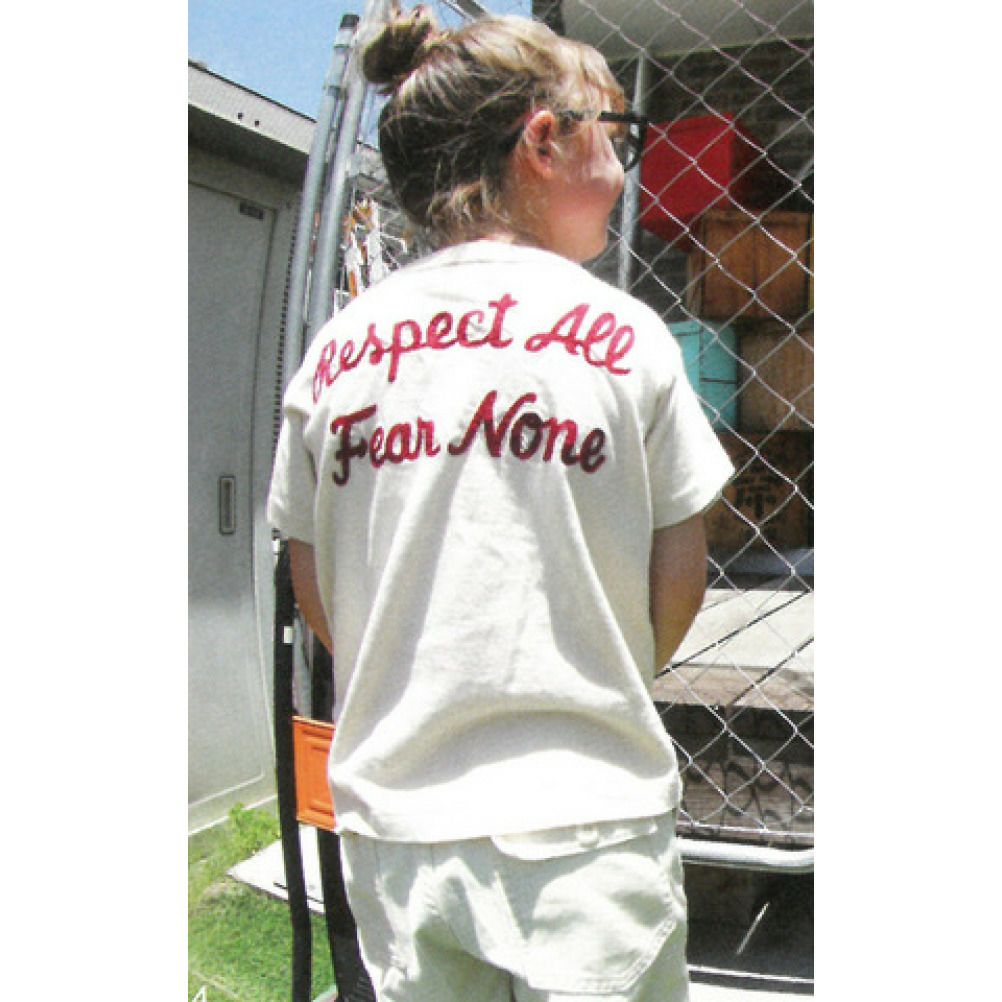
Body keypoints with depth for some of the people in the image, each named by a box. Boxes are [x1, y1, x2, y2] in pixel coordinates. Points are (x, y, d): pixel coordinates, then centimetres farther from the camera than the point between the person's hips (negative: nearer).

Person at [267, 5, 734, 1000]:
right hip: (585, 817, -3)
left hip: (390, 815, 4)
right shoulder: (619, 332, -8)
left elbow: (316, 593, 6)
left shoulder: (336, 348, 0)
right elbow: (679, 580, -2)